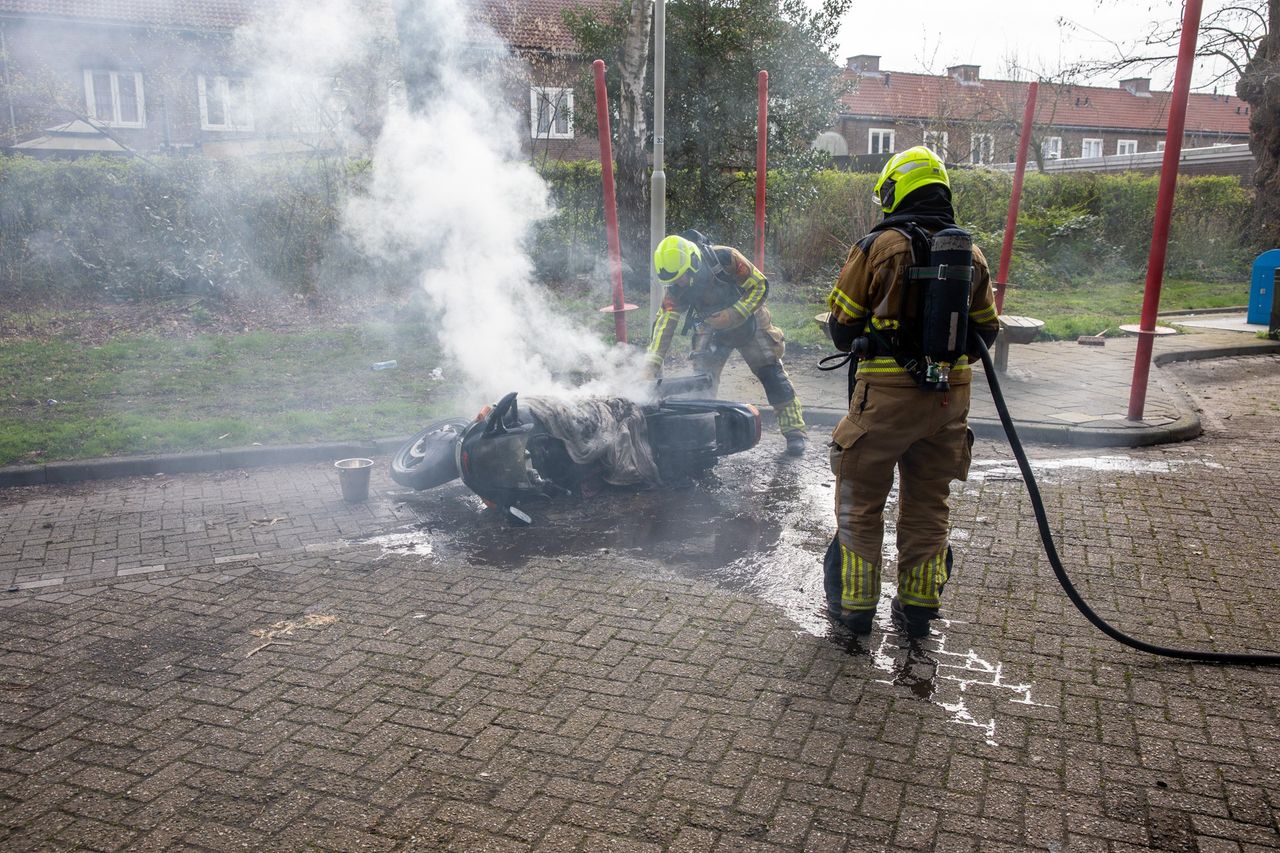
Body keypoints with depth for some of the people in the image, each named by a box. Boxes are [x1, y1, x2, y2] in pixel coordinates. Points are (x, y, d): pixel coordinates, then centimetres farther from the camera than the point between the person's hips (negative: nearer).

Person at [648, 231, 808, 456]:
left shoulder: (725, 259, -33)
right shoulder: (674, 286, -22)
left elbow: (760, 286, -25)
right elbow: (665, 321, -26)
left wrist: (733, 315, -34)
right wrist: (651, 364, -37)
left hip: (748, 320, -3)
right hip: (711, 328, 3)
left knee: (773, 375, -1)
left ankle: (794, 430, 8)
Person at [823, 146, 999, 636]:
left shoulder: (878, 247, -9)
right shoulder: (970, 254, 6)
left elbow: (841, 325, -4)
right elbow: (986, 330, 13)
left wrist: (860, 347, 17)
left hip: (886, 394, -5)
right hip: (949, 398, 5)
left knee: (861, 501, 10)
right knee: (928, 505, 16)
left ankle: (854, 604, 17)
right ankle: (918, 606, 25)